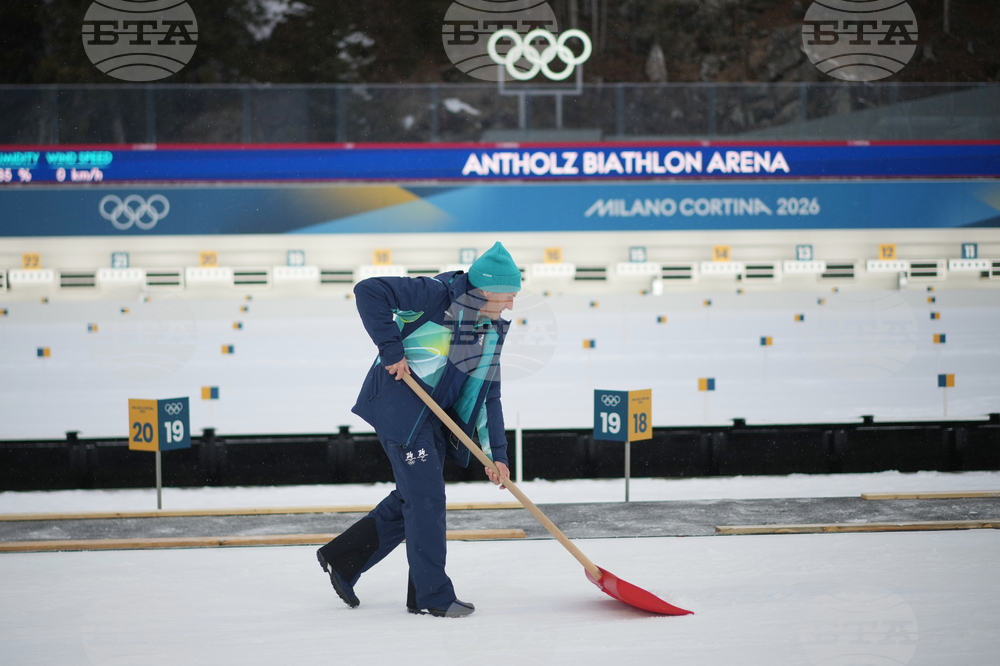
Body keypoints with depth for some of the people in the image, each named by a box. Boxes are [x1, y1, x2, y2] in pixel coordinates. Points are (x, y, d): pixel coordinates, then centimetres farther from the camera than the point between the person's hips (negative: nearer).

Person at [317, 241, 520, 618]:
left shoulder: (493, 329, 6)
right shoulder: (437, 294, -18)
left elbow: (488, 394, 9)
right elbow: (368, 291, -21)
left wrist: (496, 453, 3)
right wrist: (391, 349, -23)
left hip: (436, 415, 9)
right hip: (399, 405, -9)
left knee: (413, 497, 13)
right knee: (426, 496, -8)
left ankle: (342, 558, 27)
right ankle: (432, 595, 0)